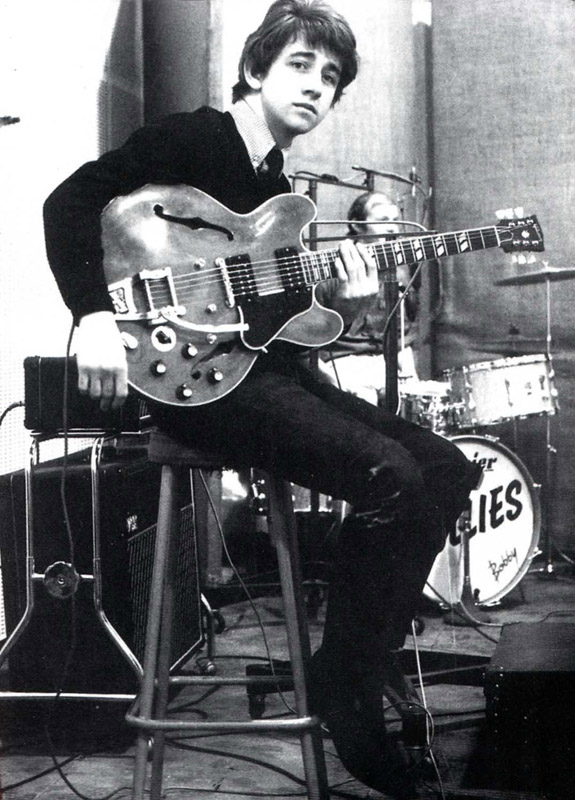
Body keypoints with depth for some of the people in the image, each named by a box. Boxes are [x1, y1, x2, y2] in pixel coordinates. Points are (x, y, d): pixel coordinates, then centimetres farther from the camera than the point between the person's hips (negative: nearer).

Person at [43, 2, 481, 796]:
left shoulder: (281, 194, 20)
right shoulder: (190, 139, -3)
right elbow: (71, 202, -15)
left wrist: (341, 307, -2)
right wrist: (96, 314, -28)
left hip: (271, 371, 9)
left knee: (447, 469, -2)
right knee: (388, 475, -25)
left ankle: (364, 666, 3)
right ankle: (345, 691, -8)